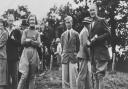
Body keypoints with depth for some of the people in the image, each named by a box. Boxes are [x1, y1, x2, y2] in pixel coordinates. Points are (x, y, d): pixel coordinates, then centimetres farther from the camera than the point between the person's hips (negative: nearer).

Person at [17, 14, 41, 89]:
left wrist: (28, 40, -7)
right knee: (24, 75, -11)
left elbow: (38, 44, -2)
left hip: (34, 55, 2)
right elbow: (22, 42, -3)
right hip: (26, 54, -2)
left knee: (32, 76, 4)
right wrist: (33, 41, -5)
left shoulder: (37, 33, 11)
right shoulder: (25, 31, 9)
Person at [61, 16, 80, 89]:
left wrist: (76, 53, 1)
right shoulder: (63, 34, 13)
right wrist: (63, 53, 7)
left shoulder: (76, 33, 4)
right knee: (64, 77, 2)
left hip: (73, 57, -3)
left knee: (73, 77, -7)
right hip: (65, 57, 3)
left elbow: (78, 45, 8)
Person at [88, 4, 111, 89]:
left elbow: (108, 34, -10)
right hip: (93, 53, 7)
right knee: (95, 74, 8)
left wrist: (96, 39, -14)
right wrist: (90, 42, 1)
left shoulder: (102, 20, -1)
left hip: (101, 51, -7)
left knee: (100, 74, -11)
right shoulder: (91, 24, 20)